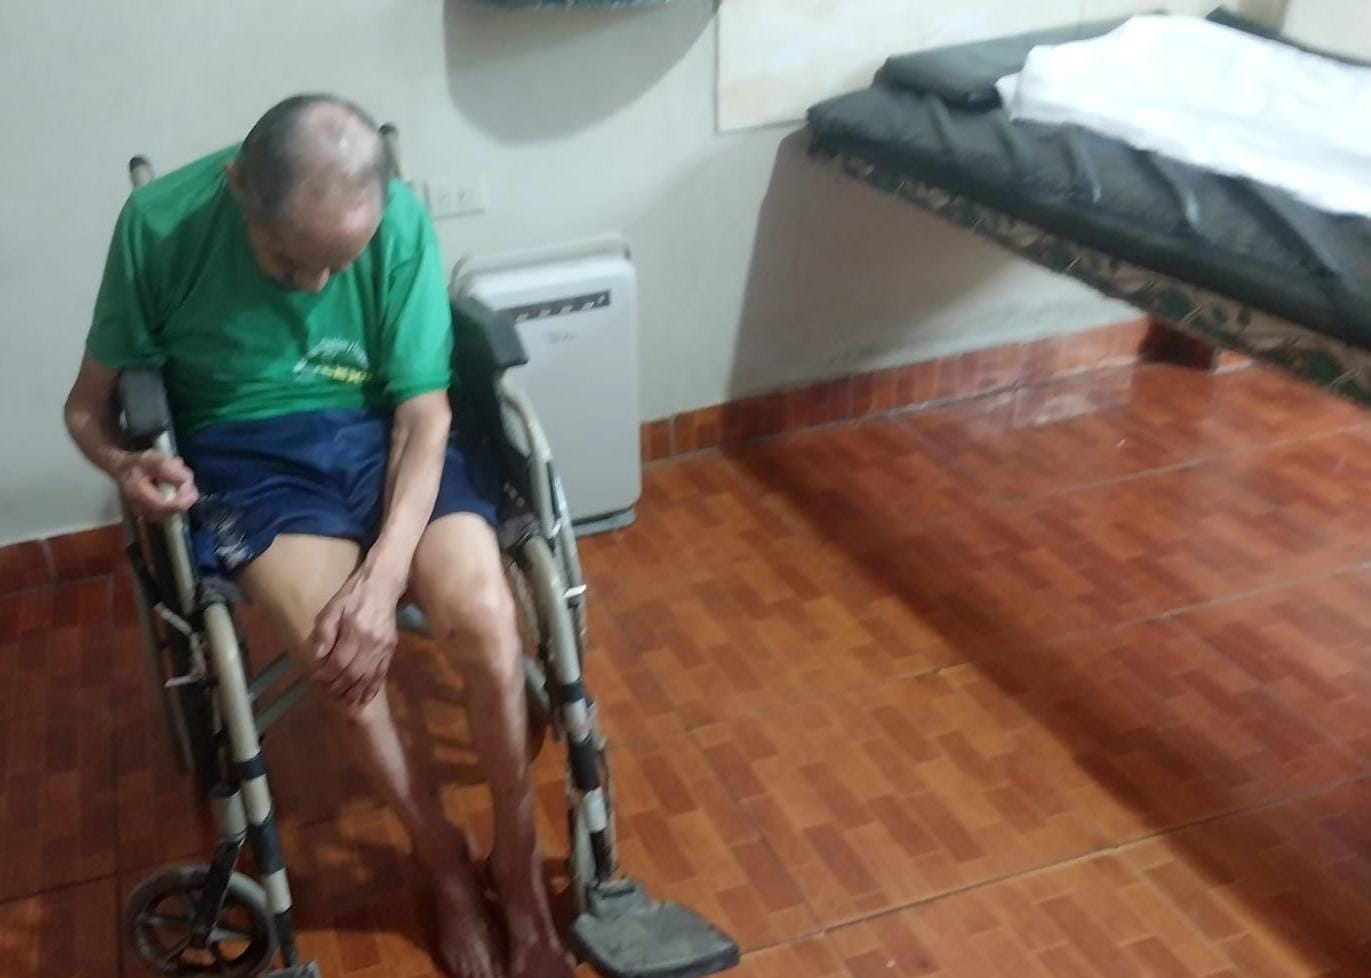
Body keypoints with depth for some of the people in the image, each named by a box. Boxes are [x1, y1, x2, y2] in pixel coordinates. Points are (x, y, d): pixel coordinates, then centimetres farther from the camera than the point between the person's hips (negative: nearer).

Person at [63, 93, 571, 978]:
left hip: (384, 434, 1)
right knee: (344, 656, -29)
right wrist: (126, 462, -25)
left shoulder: (401, 221, -13)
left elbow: (423, 415, -12)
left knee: (485, 618, -27)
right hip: (247, 452, 0)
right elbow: (90, 400, -1)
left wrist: (383, 574, -26)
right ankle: (445, 861, 0)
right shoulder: (161, 222, -14)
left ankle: (518, 861, -1)